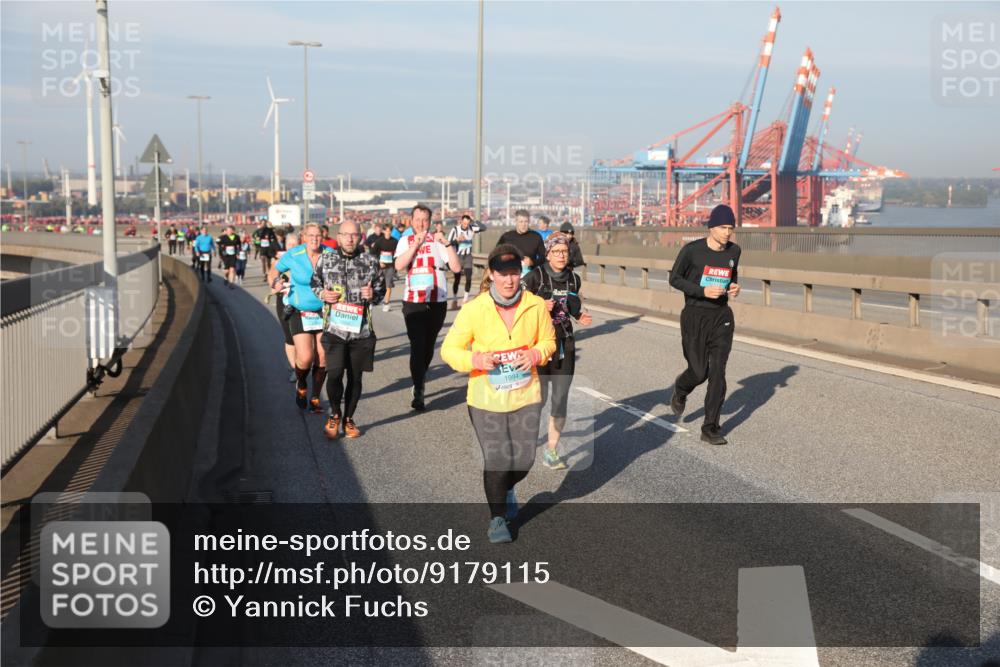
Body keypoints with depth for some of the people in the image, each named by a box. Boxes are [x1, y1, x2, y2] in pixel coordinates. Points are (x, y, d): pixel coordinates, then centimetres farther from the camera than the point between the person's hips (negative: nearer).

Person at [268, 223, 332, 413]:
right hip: (300, 313, -2)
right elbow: (274, 270, 7)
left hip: (324, 312, 2)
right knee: (305, 358, -13)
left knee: (322, 358, 2)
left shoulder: (331, 255, -6)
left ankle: (315, 398, 22)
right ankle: (301, 385, 21)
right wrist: (274, 284, -14)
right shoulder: (293, 255, -7)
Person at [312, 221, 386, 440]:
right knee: (334, 374, -13)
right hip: (334, 328, -1)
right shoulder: (325, 260, 5)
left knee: (355, 377, 9)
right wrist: (322, 294, -4)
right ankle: (335, 414, 14)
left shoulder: (370, 262, 4)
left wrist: (373, 295, -9)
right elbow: (314, 283, 17)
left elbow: (381, 288, 14)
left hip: (361, 330, 1)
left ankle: (348, 419, 28)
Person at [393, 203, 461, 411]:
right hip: (413, 302, -1)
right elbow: (399, 265, -13)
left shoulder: (437, 241, 3)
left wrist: (447, 244, -15)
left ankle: (419, 381, 34)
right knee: (417, 345, -10)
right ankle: (418, 392, -6)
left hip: (437, 302, 1)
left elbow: (456, 267, -6)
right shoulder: (405, 241, 5)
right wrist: (417, 244, -19)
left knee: (428, 346, 13)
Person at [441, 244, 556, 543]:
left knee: (524, 460, 7)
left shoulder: (536, 306, -7)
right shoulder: (474, 309, -14)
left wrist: (536, 354, -15)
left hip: (526, 396, 2)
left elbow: (548, 341, 8)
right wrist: (474, 359, -26)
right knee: (497, 460, 0)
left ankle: (506, 489, 45)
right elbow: (449, 348, -7)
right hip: (486, 398, -2)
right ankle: (497, 518, 27)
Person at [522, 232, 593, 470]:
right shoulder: (535, 277, -10)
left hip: (565, 345, 4)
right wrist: (540, 308, -23)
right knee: (538, 397, 1)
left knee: (561, 399, 3)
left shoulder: (574, 279, 4)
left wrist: (581, 317, -1)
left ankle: (551, 451, 13)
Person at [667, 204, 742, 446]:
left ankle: (710, 428, 2)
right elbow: (674, 278, -4)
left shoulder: (734, 251, 3)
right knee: (699, 371, 2)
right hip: (695, 316, -3)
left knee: (718, 371, -5)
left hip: (721, 316, 3)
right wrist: (703, 291, -18)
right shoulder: (692, 250, -12)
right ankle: (680, 391, 40)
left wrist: (735, 286, -1)